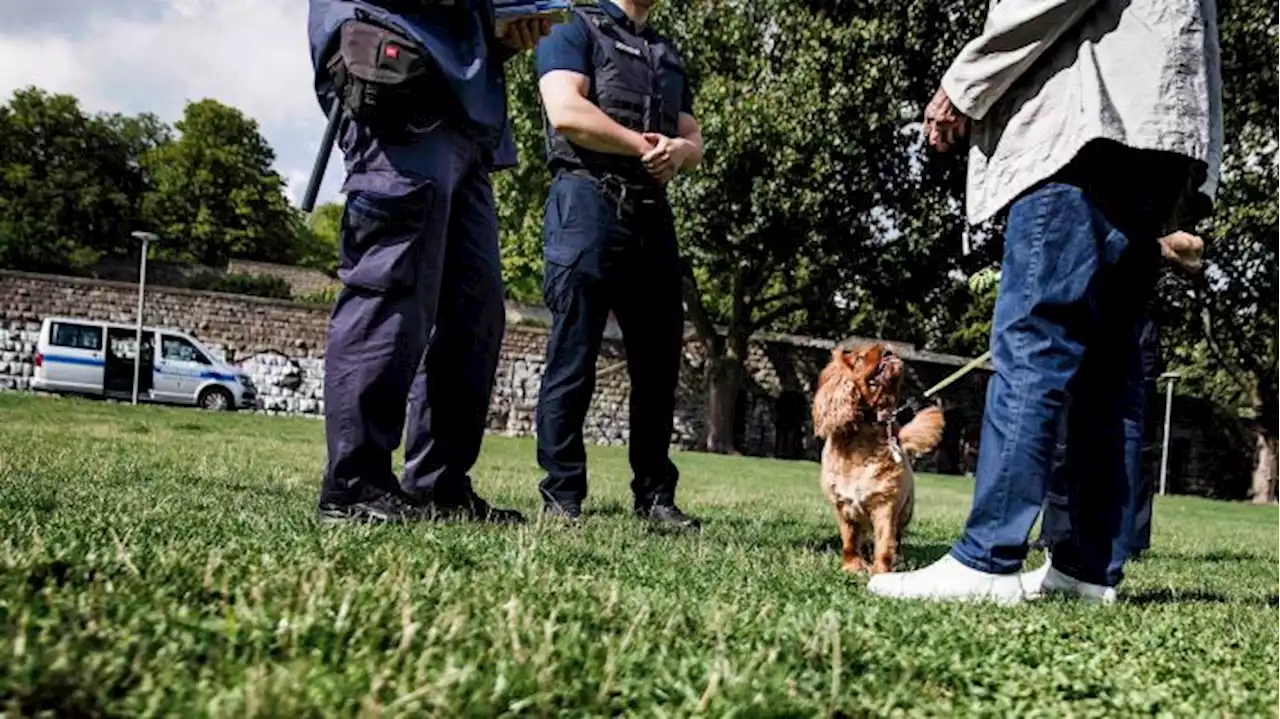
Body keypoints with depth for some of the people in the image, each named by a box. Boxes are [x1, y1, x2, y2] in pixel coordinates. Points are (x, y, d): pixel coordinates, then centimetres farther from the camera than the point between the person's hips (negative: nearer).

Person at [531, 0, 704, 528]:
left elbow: (694, 141, 21)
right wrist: (645, 145, -6)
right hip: (587, 202, -7)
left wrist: (677, 151, -3)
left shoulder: (668, 54, 27)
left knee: (659, 362, 5)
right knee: (572, 360, -7)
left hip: (653, 216, 7)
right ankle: (561, 498, -2)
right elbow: (566, 113, -10)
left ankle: (655, 496, 13)